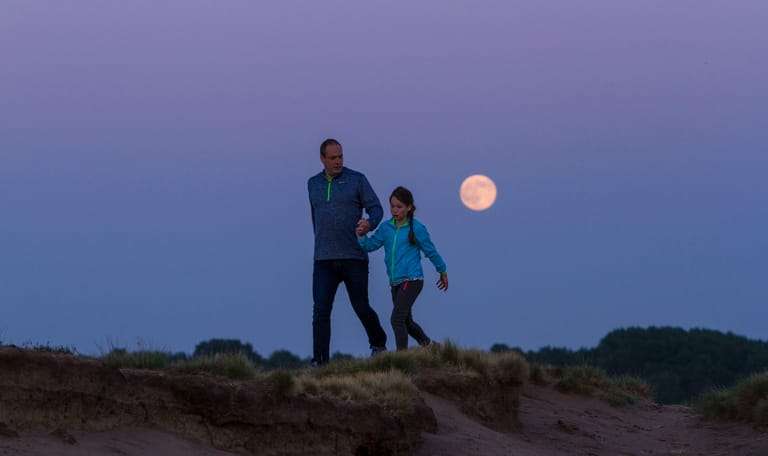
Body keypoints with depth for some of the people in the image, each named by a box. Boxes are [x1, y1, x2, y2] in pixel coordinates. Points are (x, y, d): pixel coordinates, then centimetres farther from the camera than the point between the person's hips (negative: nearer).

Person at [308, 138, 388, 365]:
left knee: (362, 308, 5)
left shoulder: (357, 180, 0)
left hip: (354, 257, -2)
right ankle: (319, 360, -11)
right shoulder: (313, 184, 12)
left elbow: (376, 208, -3)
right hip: (324, 261, 2)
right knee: (320, 311, -9)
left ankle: (378, 344, 32)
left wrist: (369, 222, -24)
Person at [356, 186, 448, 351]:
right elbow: (371, 245, 8)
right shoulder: (386, 227, 8)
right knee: (406, 321, 17)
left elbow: (431, 251, 4)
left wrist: (442, 272, 13)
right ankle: (428, 345, 38)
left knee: (397, 319, -19)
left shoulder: (416, 228, -6)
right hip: (395, 282, 7)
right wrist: (362, 236, -12)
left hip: (412, 280, -7)